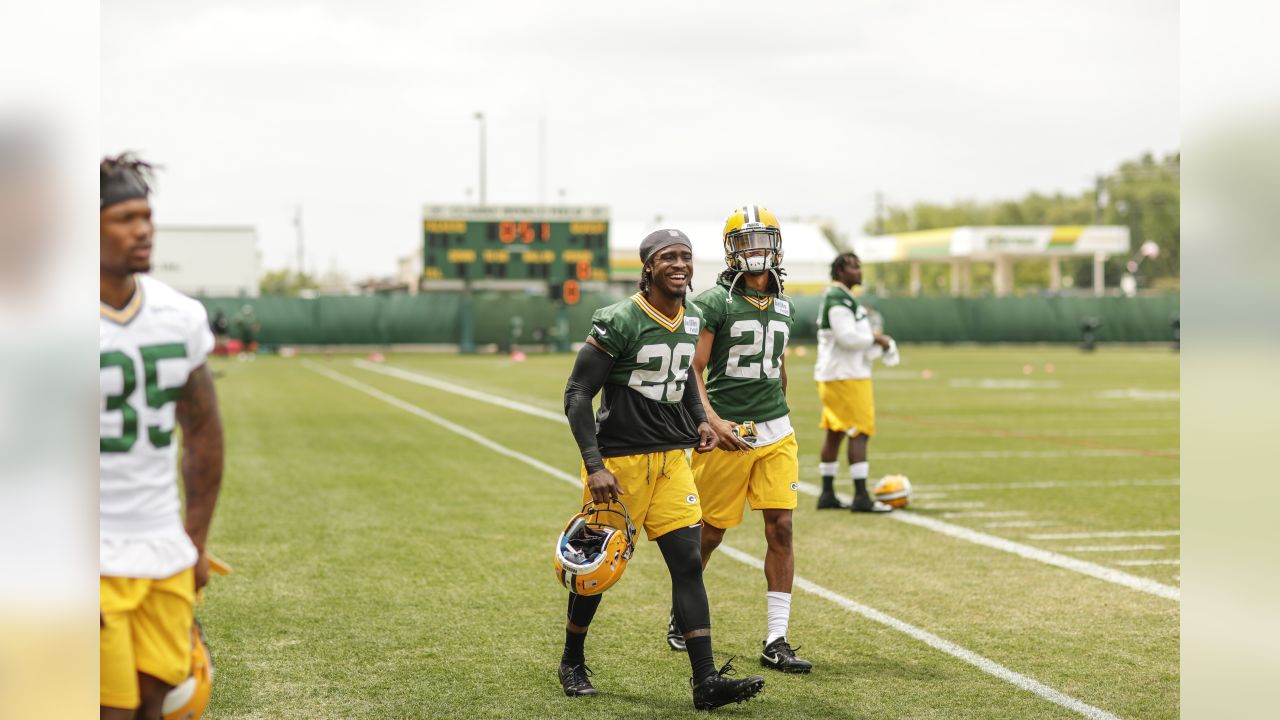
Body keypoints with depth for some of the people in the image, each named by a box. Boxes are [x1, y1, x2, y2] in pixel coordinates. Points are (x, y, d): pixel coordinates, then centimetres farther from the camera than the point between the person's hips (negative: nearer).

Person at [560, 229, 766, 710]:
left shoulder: (692, 321, 6)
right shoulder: (619, 322, -16)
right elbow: (578, 395, -15)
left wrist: (698, 419, 9)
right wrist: (594, 466, -21)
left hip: (671, 457, 6)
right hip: (619, 459, -6)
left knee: (688, 563, -4)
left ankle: (706, 680, -6)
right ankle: (572, 661, 29)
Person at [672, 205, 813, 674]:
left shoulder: (781, 305, 11)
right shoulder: (714, 301, -8)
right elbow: (692, 370, -9)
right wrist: (714, 422, -21)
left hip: (775, 431, 5)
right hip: (727, 435, -5)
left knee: (781, 529, -3)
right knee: (710, 533, 5)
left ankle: (776, 642, 0)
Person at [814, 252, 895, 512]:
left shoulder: (841, 298, 19)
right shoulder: (838, 300, -14)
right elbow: (846, 338, -23)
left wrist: (882, 344, 6)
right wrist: (875, 338, -8)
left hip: (832, 375, 11)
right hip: (846, 376, -11)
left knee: (834, 432, 12)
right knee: (859, 433, -11)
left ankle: (827, 494, 17)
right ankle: (861, 497, -12)